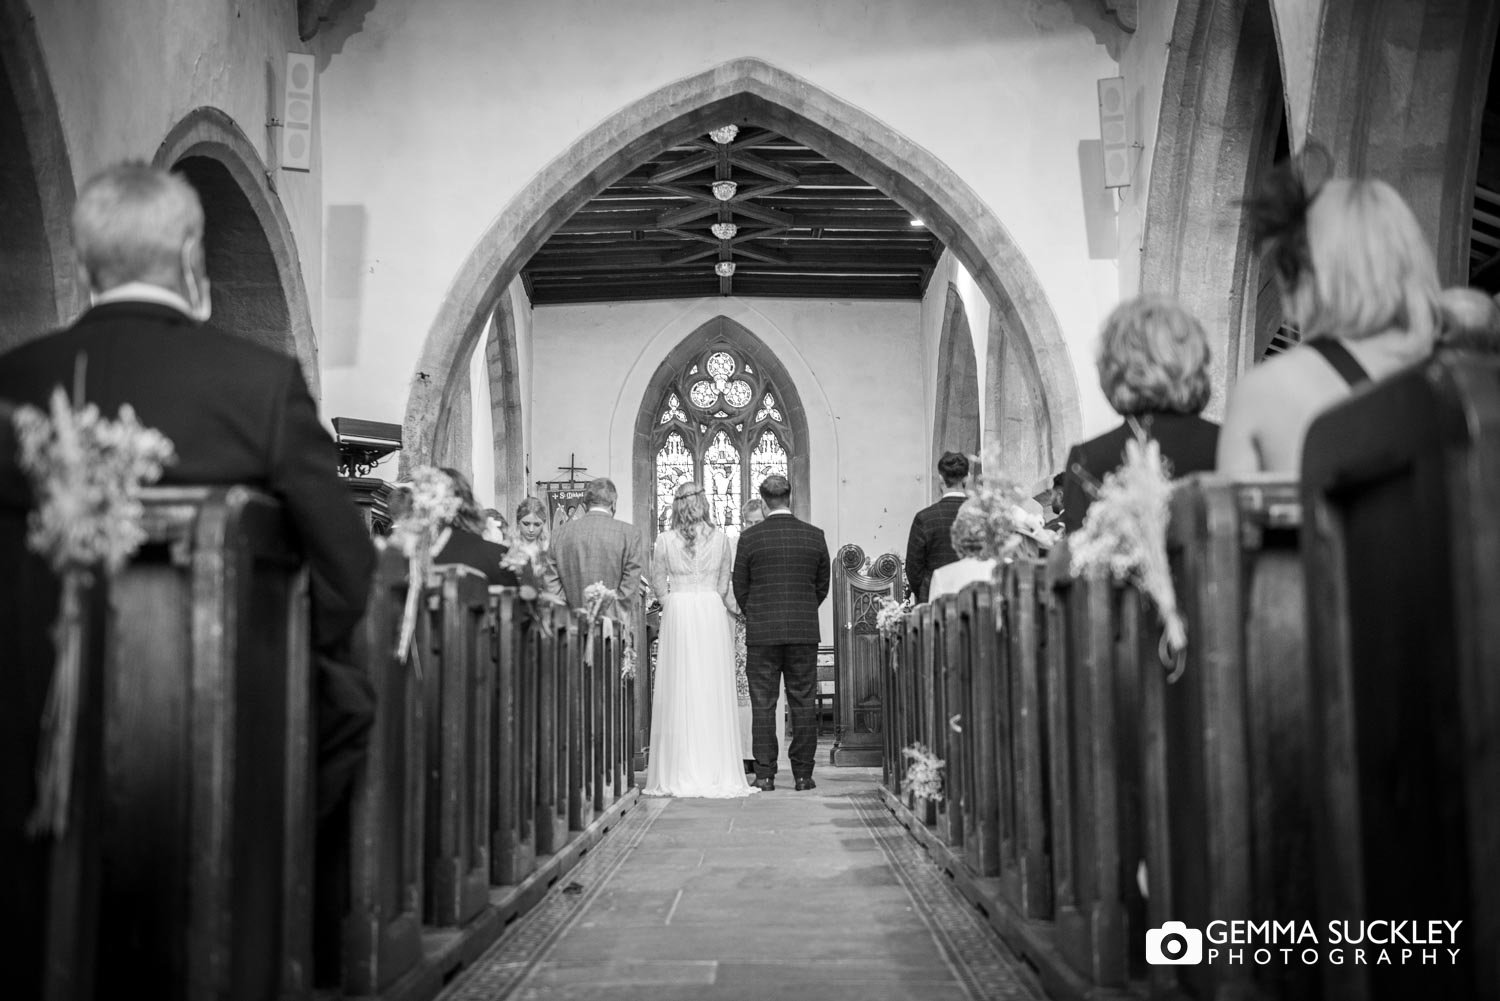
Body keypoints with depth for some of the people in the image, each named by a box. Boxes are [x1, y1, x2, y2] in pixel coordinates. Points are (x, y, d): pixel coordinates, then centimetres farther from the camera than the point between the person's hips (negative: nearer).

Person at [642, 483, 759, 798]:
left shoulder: (664, 540, -2)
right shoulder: (720, 537, 1)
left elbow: (658, 584, 6)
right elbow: (724, 584, 9)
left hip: (677, 615, 0)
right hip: (713, 614, 1)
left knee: (679, 694, 3)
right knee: (714, 695, 3)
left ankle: (680, 775, 4)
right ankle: (717, 774, 4)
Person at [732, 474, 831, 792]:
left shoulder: (749, 537, -4)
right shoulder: (815, 535, 1)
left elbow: (740, 589, 2)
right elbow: (822, 586, 9)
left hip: (761, 633, -1)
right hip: (805, 632, 1)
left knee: (762, 704, 4)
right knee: (804, 703, 6)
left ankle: (765, 775, 3)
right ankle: (803, 774, 8)